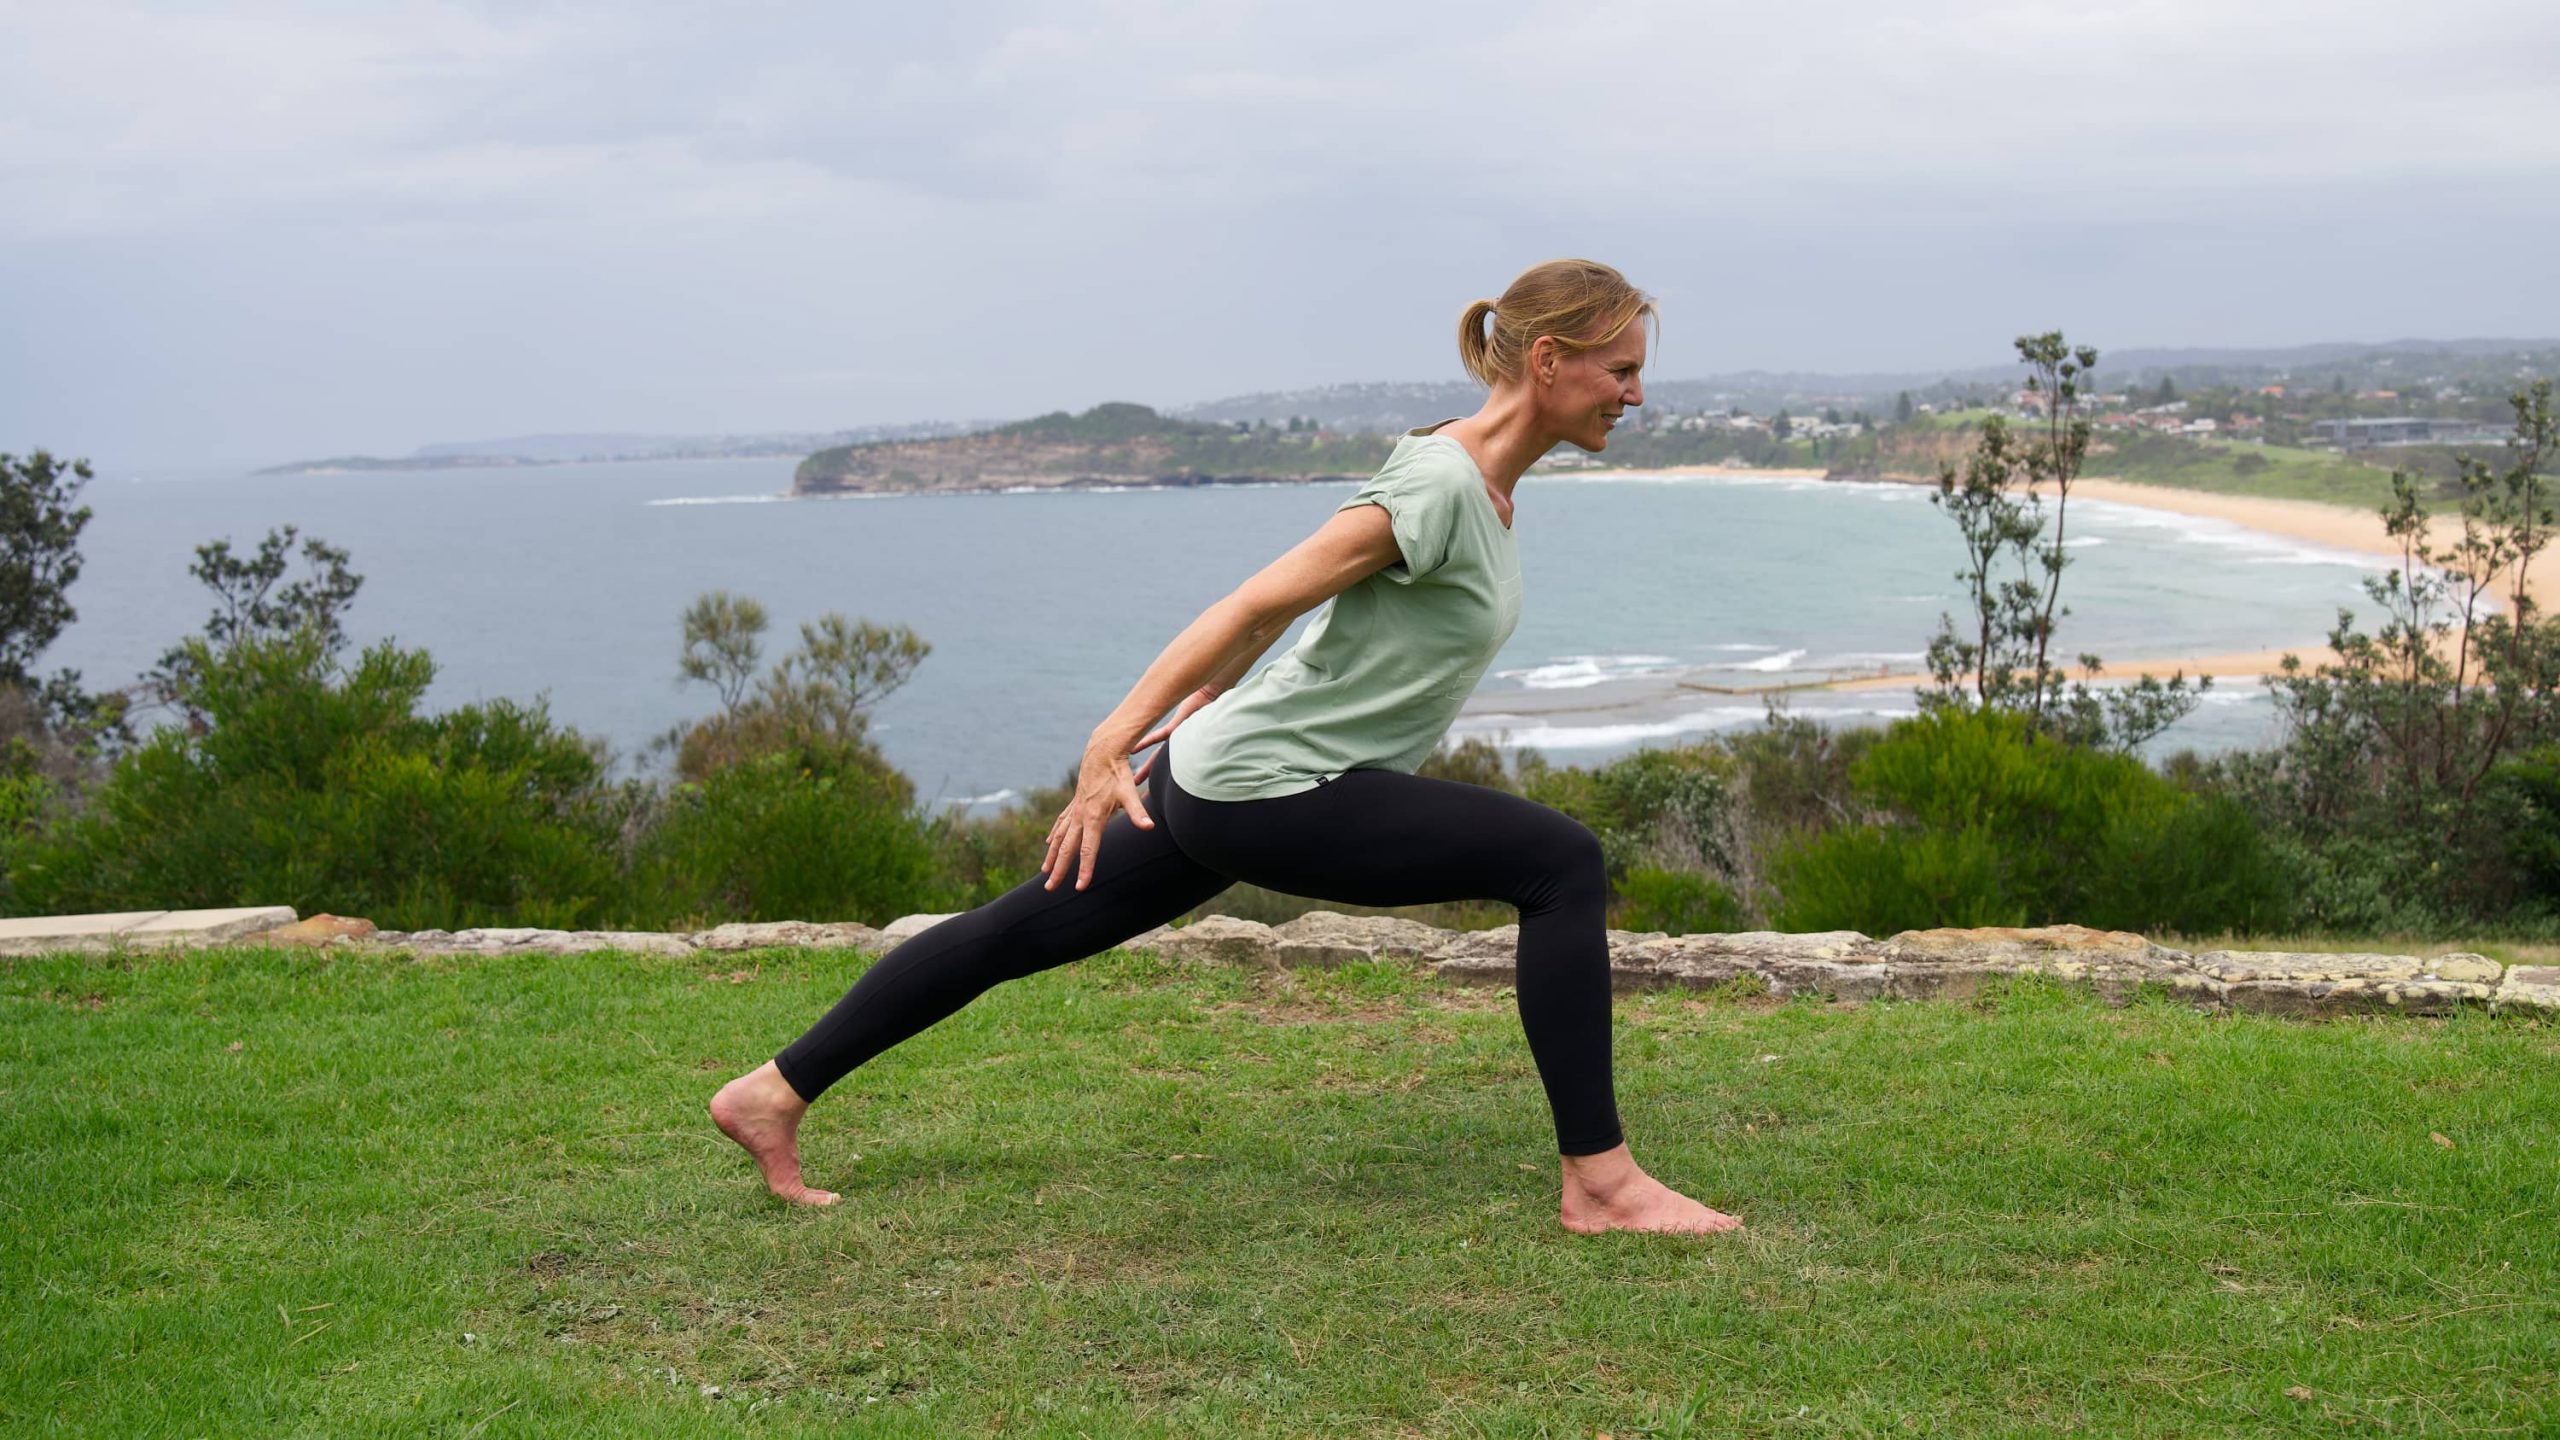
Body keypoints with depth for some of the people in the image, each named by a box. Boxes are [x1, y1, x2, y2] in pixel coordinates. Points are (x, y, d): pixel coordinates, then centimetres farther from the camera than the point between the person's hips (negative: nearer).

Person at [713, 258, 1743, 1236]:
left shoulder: (1481, 481, 10)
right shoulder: (1440, 486, -19)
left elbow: (1283, 604, 18)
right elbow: (1253, 607, -22)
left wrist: (1192, 717, 25)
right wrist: (1110, 749, -24)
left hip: (1229, 778, 9)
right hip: (1263, 791, -9)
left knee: (1027, 935, 14)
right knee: (1561, 864, -13)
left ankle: (774, 1093, 24)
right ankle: (1599, 1184, -8)